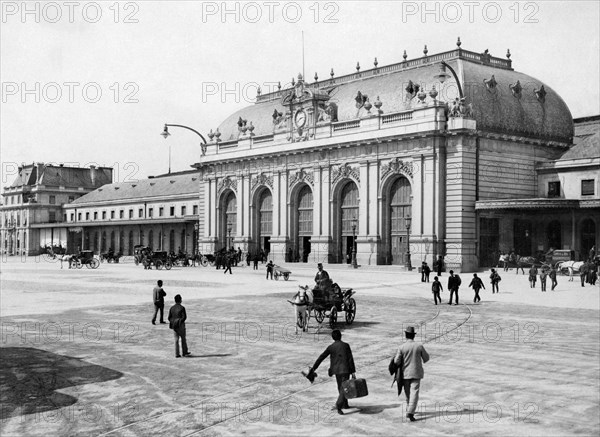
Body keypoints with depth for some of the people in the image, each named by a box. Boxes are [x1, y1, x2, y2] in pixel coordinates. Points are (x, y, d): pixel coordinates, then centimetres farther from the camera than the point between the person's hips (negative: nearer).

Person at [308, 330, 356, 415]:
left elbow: (321, 357, 0)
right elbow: (350, 359, -7)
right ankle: (338, 405, -23)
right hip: (345, 370, -4)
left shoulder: (330, 347, 0)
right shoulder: (346, 345, -5)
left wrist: (313, 368, 4)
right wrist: (353, 371, -4)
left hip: (336, 370, 4)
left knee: (341, 387, 20)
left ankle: (344, 404, 31)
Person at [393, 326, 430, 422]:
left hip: (405, 373, 1)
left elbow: (396, 362, -12)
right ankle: (410, 413, -15)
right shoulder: (419, 346, -7)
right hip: (416, 373, -1)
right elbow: (426, 358, 5)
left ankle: (410, 409, 34)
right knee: (414, 393, -3)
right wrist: (423, 361, 28)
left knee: (408, 392, 18)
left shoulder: (401, 347, -11)